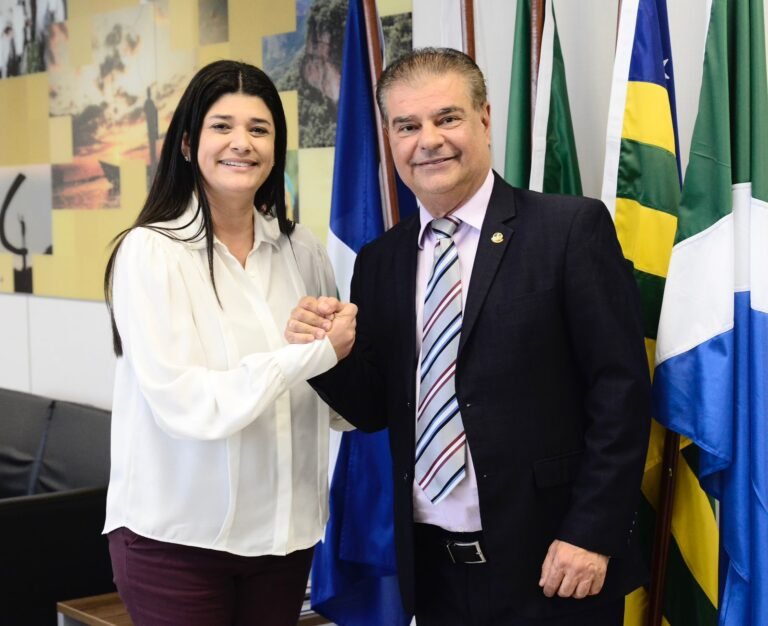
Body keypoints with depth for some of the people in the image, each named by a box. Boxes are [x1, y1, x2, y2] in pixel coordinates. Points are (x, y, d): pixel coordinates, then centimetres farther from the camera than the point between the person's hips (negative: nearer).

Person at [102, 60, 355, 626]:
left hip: (284, 526, 4)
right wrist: (316, 351, -20)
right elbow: (185, 403, -18)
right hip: (177, 535, -4)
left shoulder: (299, 249, 4)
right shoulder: (151, 251, -9)